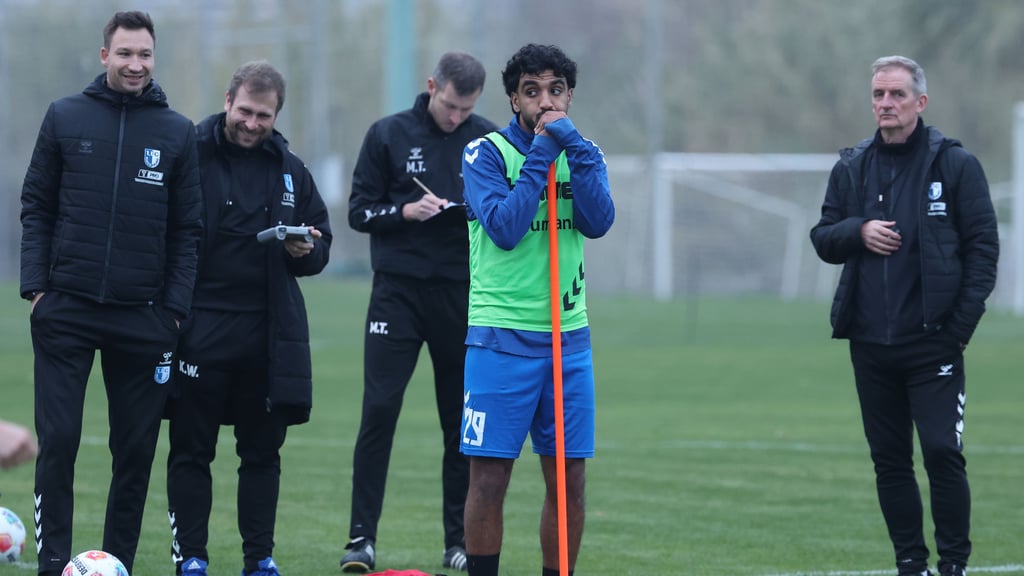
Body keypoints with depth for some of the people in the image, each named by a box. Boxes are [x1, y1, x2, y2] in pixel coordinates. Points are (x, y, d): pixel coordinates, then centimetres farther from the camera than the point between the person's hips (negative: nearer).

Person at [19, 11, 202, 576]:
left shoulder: (177, 132, 6)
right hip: (66, 311, -1)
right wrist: (35, 285, -3)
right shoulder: (66, 117, 5)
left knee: (136, 449, 3)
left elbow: (187, 229, 7)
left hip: (143, 317, 1)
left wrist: (175, 307, -1)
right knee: (58, 441, -6)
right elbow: (36, 207, 7)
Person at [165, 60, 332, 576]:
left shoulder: (290, 170, 12)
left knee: (263, 450, 8)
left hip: (270, 333, 4)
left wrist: (305, 250, -7)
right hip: (201, 325, -4)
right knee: (191, 449, -1)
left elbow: (321, 246, 17)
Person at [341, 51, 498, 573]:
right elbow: (360, 210, 4)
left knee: (465, 421, 4)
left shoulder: (489, 142, 5)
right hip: (399, 290, -1)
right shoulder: (388, 135, 3)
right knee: (379, 410, -9)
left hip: (463, 294, 1)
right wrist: (407, 211, -14)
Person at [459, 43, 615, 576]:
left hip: (569, 338, 4)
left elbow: (598, 222, -8)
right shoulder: (485, 153, -2)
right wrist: (540, 153, -15)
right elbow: (505, 228, -17)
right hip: (500, 337, -4)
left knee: (569, 481, 4)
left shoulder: (582, 154, 10)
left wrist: (574, 147, -14)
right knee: (489, 479, -6)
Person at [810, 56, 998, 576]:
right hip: (870, 343, 4)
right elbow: (822, 239, 15)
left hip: (932, 343, -4)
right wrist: (858, 231, -8)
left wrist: (961, 323, -10)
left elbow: (983, 246, -3)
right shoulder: (852, 168, 11)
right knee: (889, 460, 7)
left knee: (942, 453, -10)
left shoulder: (955, 164, -1)